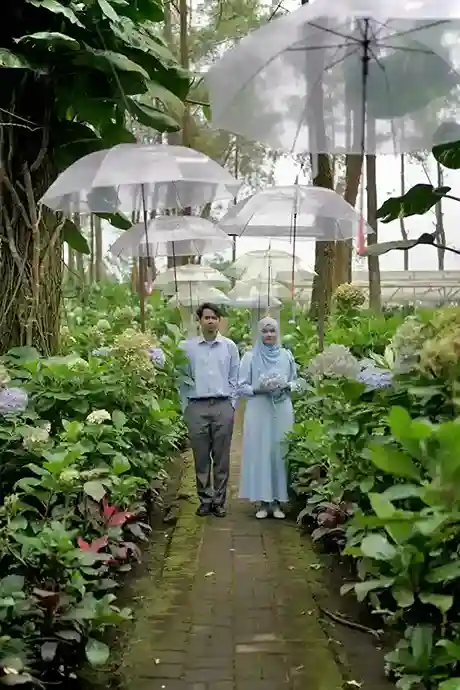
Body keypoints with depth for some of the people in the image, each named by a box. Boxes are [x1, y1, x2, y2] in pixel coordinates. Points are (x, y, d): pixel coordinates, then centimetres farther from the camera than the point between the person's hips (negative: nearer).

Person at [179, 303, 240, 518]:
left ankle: (219, 500, 13)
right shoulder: (187, 347, 4)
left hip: (223, 406, 0)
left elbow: (234, 378, 9)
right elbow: (182, 378, 6)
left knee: (221, 457, 4)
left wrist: (232, 404, 3)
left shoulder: (229, 346, 7)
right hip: (197, 406, 0)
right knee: (201, 457, 5)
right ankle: (205, 499, 15)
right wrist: (185, 407, 3)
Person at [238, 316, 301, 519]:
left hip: (282, 412, 2)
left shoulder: (286, 355, 8)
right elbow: (241, 387, 1)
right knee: (259, 453, -2)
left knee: (280, 453, 2)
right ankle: (263, 502, 7)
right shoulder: (250, 357, 1)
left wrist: (286, 386, -6)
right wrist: (258, 389, -15)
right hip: (258, 412, -2)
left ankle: (277, 502, 11)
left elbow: (296, 382, 15)